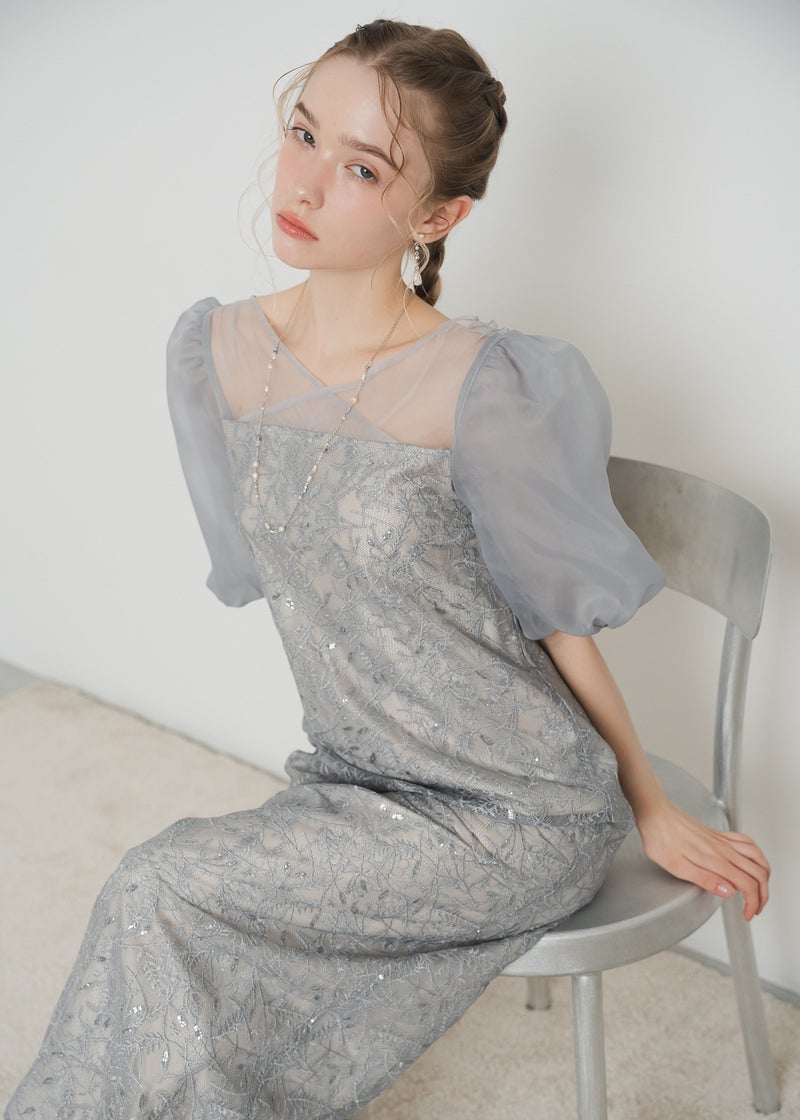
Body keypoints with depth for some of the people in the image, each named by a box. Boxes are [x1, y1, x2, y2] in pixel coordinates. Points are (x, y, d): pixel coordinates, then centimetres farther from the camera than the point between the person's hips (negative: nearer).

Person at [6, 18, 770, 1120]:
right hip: (353, 782, 5)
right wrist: (359, 727, 15)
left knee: (159, 895, -16)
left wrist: (652, 810, 2)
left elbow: (560, 623, -11)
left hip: (520, 815, -5)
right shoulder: (213, 350, -4)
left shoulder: (484, 390, -23)